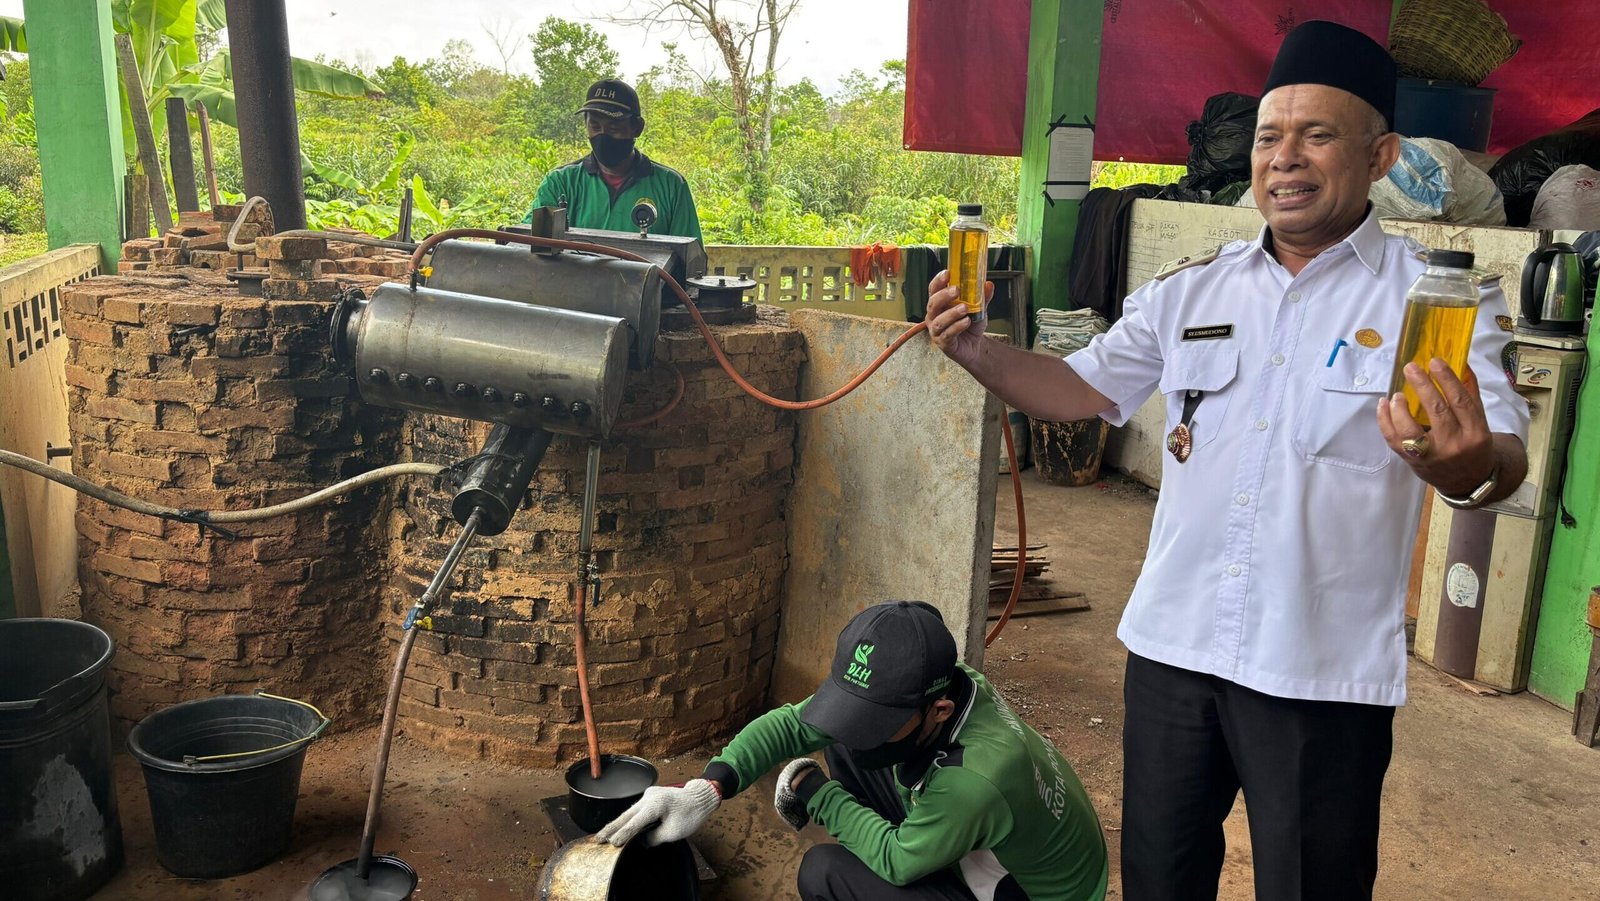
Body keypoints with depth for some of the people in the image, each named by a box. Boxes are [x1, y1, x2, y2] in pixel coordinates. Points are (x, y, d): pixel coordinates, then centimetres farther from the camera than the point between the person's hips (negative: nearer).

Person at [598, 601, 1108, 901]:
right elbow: (792, 722, -15)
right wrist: (707, 790, -29)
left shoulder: (977, 780, -40)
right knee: (846, 748, -4)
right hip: (973, 848, 7)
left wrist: (815, 792, -12)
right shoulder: (907, 694, -19)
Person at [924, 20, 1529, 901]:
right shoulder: (1190, 292, 5)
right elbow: (1084, 388, 9)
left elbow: (1504, 453, -18)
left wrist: (1470, 465, -43)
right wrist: (975, 347, -8)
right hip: (1171, 646, 4)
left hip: (1323, 673, -3)